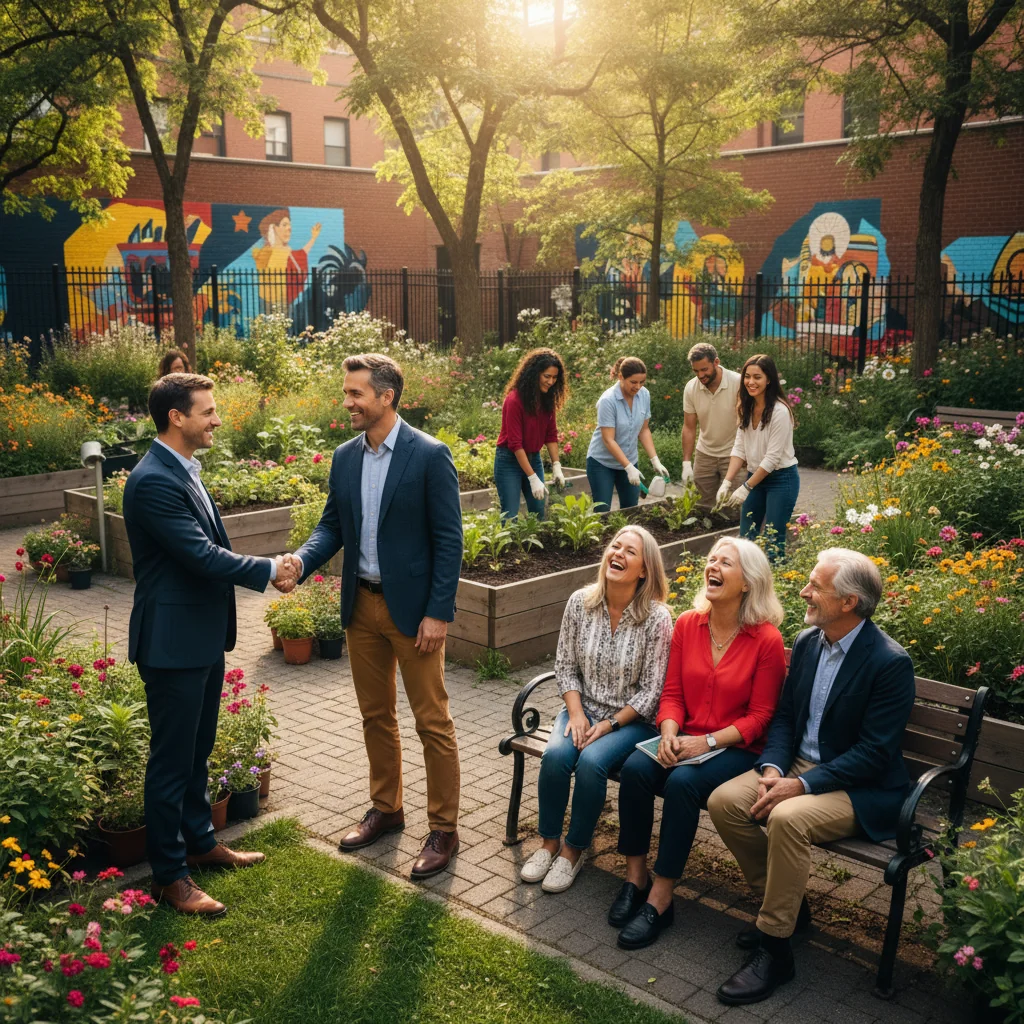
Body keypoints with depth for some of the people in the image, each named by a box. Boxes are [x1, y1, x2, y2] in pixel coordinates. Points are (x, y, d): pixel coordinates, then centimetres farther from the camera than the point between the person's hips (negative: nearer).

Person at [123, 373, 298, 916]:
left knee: (197, 750, 21)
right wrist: (269, 570, -14)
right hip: (173, 642, -10)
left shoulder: (183, 470, 9)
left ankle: (200, 842, 37)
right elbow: (203, 555, -25)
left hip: (203, 636, 10)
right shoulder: (154, 481, -23)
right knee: (172, 759, 3)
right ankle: (169, 875, 16)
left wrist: (264, 568, 7)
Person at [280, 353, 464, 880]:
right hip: (361, 605, 6)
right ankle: (385, 808, 36)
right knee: (375, 716, 18)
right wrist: (301, 560, -11)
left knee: (432, 722, 4)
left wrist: (438, 613, -16)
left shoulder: (429, 455, -12)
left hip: (414, 608, -6)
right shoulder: (345, 458, 6)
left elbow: (448, 539, -12)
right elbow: (332, 526, 10)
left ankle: (443, 827, 17)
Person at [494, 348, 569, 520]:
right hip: (510, 460, -7)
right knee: (511, 516, -7)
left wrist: (556, 466, -5)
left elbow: (551, 435, 5)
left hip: (534, 458, 7)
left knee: (539, 513, 7)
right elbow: (515, 443, -23)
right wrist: (533, 478, -25)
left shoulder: (547, 398, -2)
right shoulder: (514, 400, -22)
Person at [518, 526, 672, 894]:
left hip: (631, 719, -3)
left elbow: (651, 691, -11)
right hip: (583, 709, 3)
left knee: (591, 762, -29)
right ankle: (549, 842, -2)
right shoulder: (580, 602, -3)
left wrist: (609, 725, -16)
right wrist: (576, 714, -9)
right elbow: (565, 666, 3)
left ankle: (573, 850, -6)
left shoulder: (657, 617, -14)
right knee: (556, 754, -25)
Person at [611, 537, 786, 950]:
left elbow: (760, 716, -8)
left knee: (682, 783, -32)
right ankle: (635, 877, -9)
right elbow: (672, 693, 7)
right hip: (685, 740, 4)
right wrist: (669, 734, -12)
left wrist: (707, 741, -19)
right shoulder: (687, 624, 3)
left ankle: (659, 901, -19)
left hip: (737, 749, -4)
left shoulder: (767, 640, -10)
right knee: (635, 768, -25)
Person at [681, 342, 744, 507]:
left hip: (733, 453, -3)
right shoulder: (691, 388, -6)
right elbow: (689, 428, -1)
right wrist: (686, 463, -7)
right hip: (704, 454, 3)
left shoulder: (738, 383, -17)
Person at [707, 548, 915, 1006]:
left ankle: (774, 946, -15)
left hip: (860, 788, -7)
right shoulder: (807, 642, 4)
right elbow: (785, 715, 10)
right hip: (799, 765, 7)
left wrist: (802, 784, -24)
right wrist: (773, 768, -9)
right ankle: (785, 902, 8)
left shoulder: (890, 663, -18)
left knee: (787, 818, -33)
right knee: (724, 801, -13)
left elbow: (874, 753, -20)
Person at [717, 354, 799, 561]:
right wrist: (727, 482, -10)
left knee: (773, 542, -6)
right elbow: (739, 448, 2)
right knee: (745, 539, 9)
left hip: (781, 479, -7)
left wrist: (746, 488, -18)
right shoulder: (747, 408, 3)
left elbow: (772, 457, -20)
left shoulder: (779, 411, -20)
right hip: (755, 476, 7)